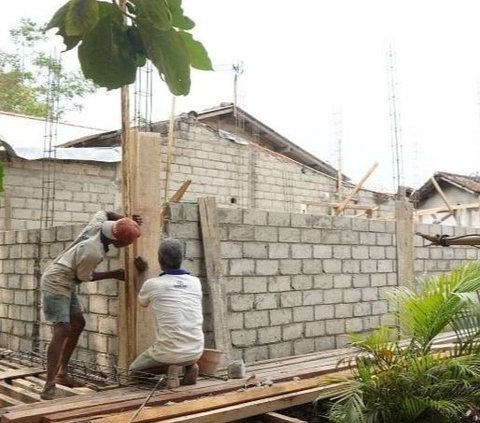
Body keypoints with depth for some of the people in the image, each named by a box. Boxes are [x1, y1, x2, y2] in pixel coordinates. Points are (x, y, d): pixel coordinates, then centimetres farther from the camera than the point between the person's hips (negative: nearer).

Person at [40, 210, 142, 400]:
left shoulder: (97, 224, -11)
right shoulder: (93, 252, -32)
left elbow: (105, 213, 14)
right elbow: (84, 277, -14)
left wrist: (127, 220, 2)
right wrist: (113, 275, -5)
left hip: (65, 284, 10)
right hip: (56, 284, -10)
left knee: (78, 324, 13)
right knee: (62, 330, -17)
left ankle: (62, 373, 21)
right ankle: (49, 386, -16)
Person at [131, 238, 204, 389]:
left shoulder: (152, 284, -6)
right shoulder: (195, 282, 3)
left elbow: (143, 302, 19)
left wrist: (142, 273, 31)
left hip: (169, 353, -3)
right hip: (196, 351, 3)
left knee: (134, 370, 25)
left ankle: (169, 367, -3)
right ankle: (190, 365, 10)